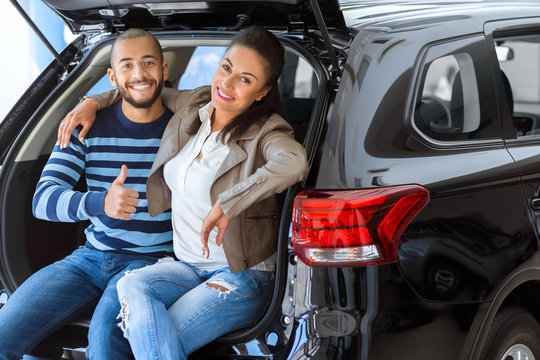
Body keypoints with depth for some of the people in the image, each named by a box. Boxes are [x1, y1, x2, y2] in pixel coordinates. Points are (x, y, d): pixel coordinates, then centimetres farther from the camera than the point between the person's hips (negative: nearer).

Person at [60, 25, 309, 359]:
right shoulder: (192, 109, 6)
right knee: (132, 286, -26)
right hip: (187, 265, 6)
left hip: (243, 275, -6)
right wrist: (95, 102, 13)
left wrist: (226, 205, -36)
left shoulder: (264, 132, -13)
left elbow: (294, 161, -38)